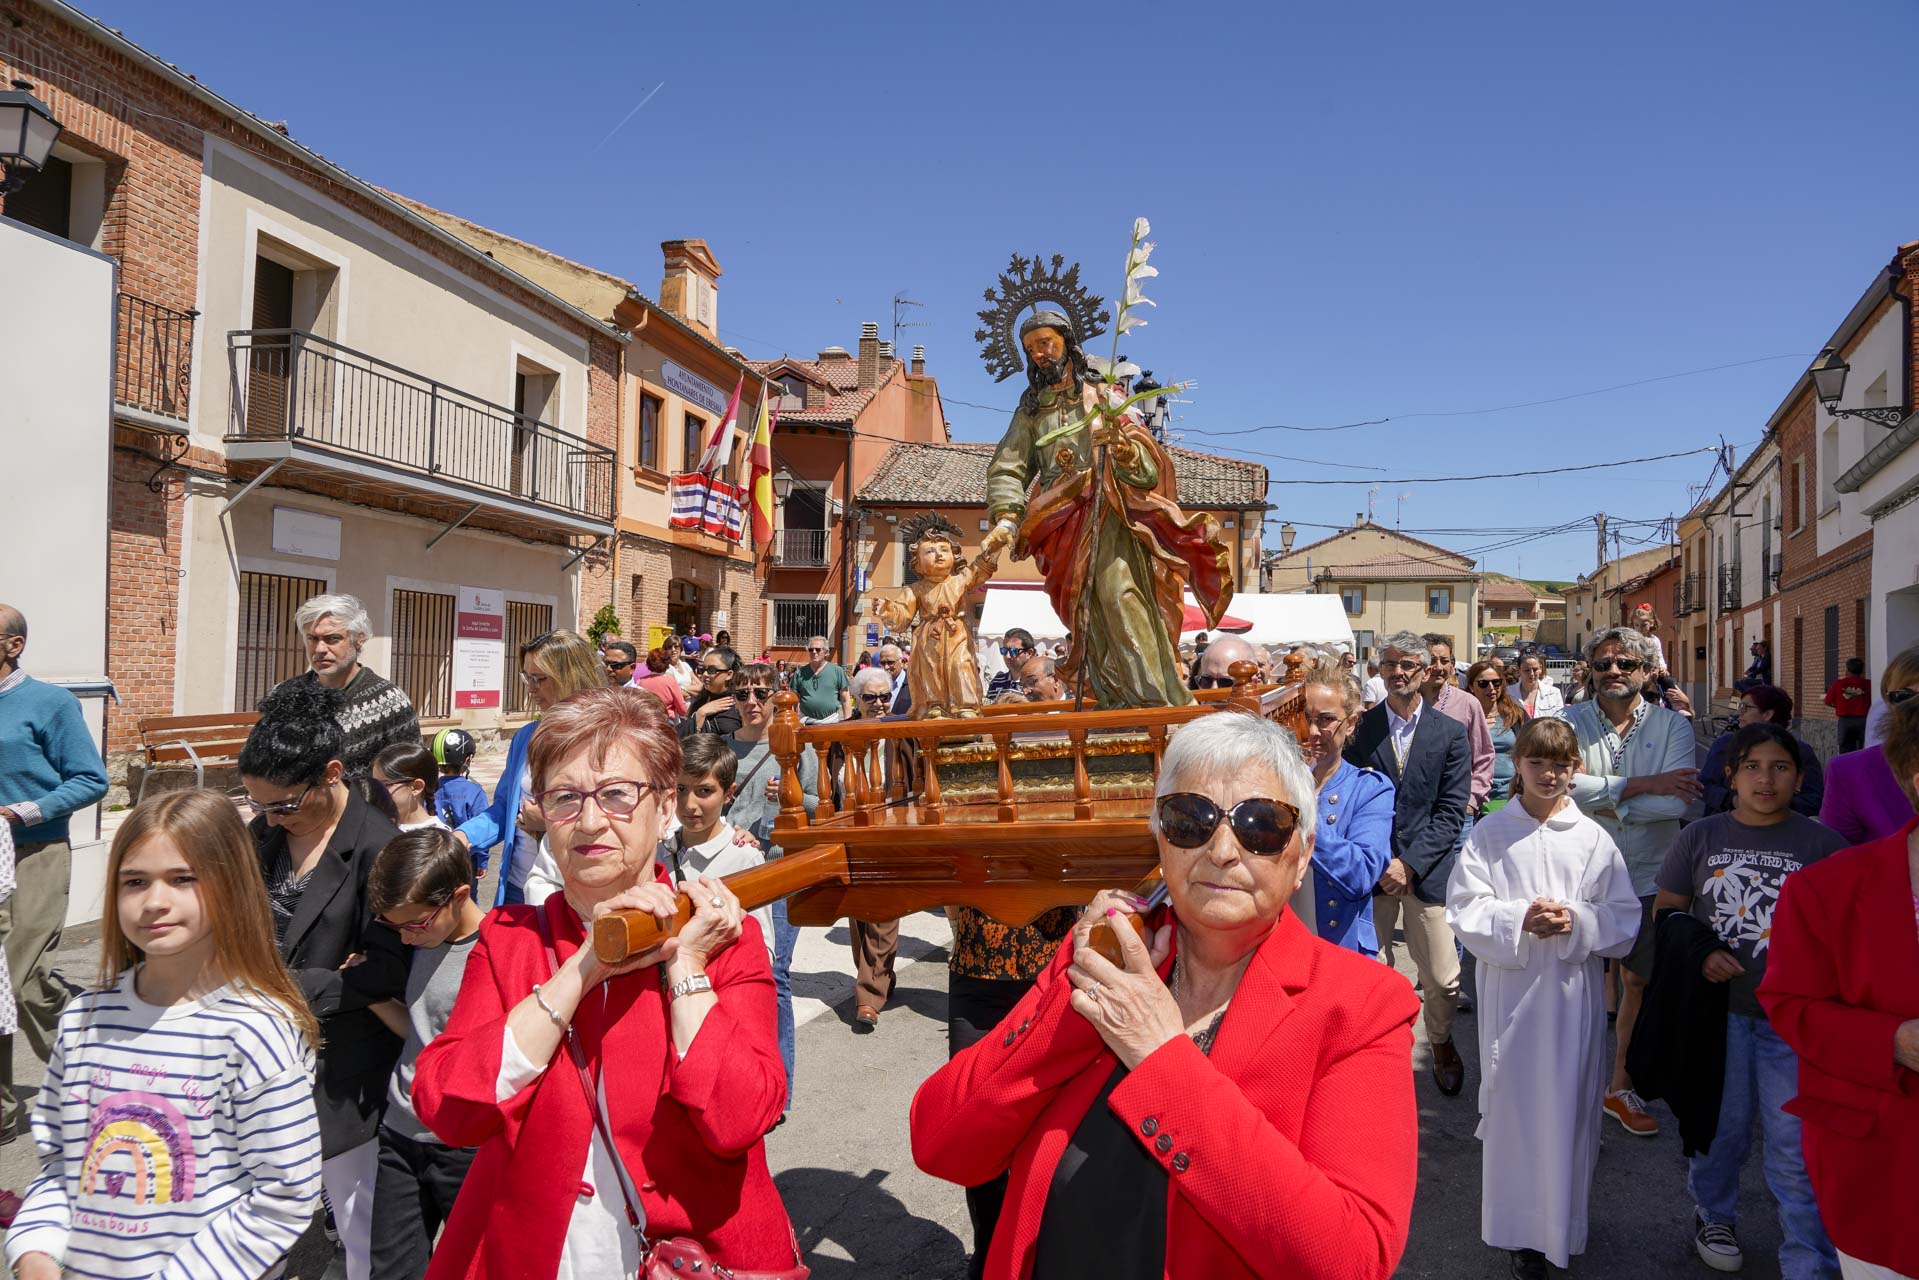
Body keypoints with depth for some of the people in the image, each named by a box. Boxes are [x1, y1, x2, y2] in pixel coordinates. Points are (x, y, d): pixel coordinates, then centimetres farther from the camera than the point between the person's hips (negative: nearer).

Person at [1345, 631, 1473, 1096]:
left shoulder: (1451, 734, 3)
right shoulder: (1359, 729, 3)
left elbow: (1450, 811, -1)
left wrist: (1408, 862, -10)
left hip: (1428, 869, 0)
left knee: (1442, 979, 4)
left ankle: (1440, 1041, 32)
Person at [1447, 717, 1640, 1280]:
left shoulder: (1593, 838, 3)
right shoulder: (1489, 833, 1)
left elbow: (1625, 919, 3)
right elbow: (1464, 910, -3)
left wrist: (1577, 922, -14)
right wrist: (1520, 920, -17)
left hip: (1574, 990, 1)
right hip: (1511, 990, -1)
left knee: (1569, 1105, 6)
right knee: (1515, 1103, 4)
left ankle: (1565, 1223, 25)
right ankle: (1523, 1230, 17)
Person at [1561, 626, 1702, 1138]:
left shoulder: (1673, 725, -2)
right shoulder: (1571, 722, -5)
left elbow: (1677, 803, -15)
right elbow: (1565, 785, -22)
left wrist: (1604, 801, -17)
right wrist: (1645, 784, -20)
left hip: (1648, 878, 2)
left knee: (1639, 983, 14)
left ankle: (1620, 1086, 33)